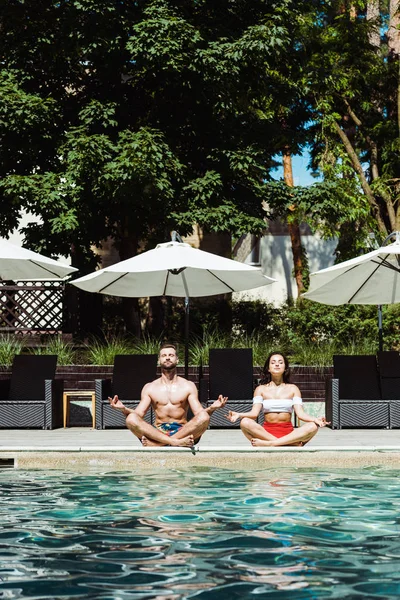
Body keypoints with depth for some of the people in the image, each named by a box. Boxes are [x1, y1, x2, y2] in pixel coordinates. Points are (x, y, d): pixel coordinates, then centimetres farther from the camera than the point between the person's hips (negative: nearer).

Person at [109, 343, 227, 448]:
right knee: (131, 419, -27)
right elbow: (139, 414, 5)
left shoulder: (188, 386, 12)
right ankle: (176, 442, -38)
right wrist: (124, 409, -16)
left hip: (183, 431, 0)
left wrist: (211, 409, -20)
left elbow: (199, 413, 3)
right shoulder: (150, 388, 14)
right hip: (158, 432, 0)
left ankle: (155, 444, -33)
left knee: (204, 417, -31)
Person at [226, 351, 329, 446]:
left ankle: (269, 443, -33)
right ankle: (292, 443, -34)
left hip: (288, 433, 1)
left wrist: (315, 419, -22)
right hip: (266, 431, -1)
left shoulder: (292, 389, 11)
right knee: (245, 423, -31)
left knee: (313, 427, -27)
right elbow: (254, 413, -3)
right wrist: (238, 415, -24)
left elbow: (300, 413, -1)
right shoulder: (261, 389, 10)